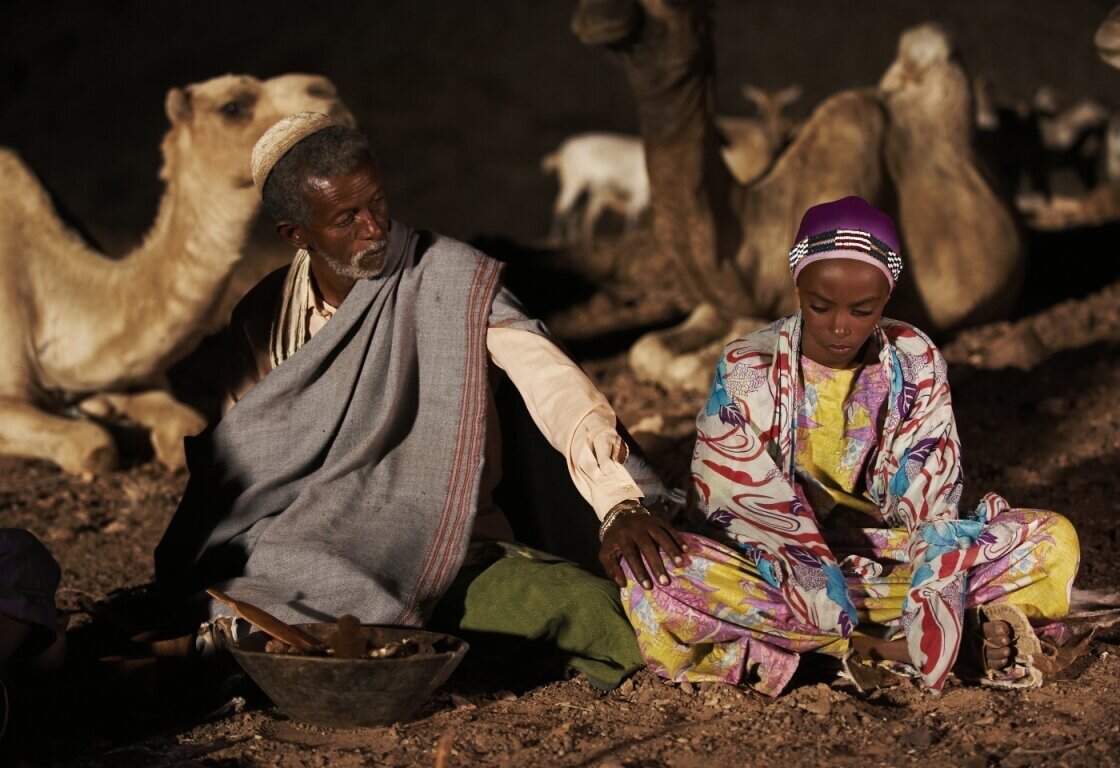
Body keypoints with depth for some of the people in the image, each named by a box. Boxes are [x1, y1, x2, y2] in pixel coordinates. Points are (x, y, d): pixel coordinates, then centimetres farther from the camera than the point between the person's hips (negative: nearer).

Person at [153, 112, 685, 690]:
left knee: (591, 609, -30)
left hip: (447, 557, -2)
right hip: (300, 566, 2)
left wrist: (624, 504, -37)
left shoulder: (453, 280, -6)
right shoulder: (263, 317, 6)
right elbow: (231, 467, 11)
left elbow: (549, 380, -20)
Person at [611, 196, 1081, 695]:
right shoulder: (748, 369, -9)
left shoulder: (915, 365, -2)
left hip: (887, 561, 2)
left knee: (1053, 541, -16)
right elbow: (748, 507, -17)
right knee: (653, 581, -35)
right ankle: (892, 646, -31)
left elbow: (930, 504, -10)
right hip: (771, 574, -2)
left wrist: (934, 616, -28)